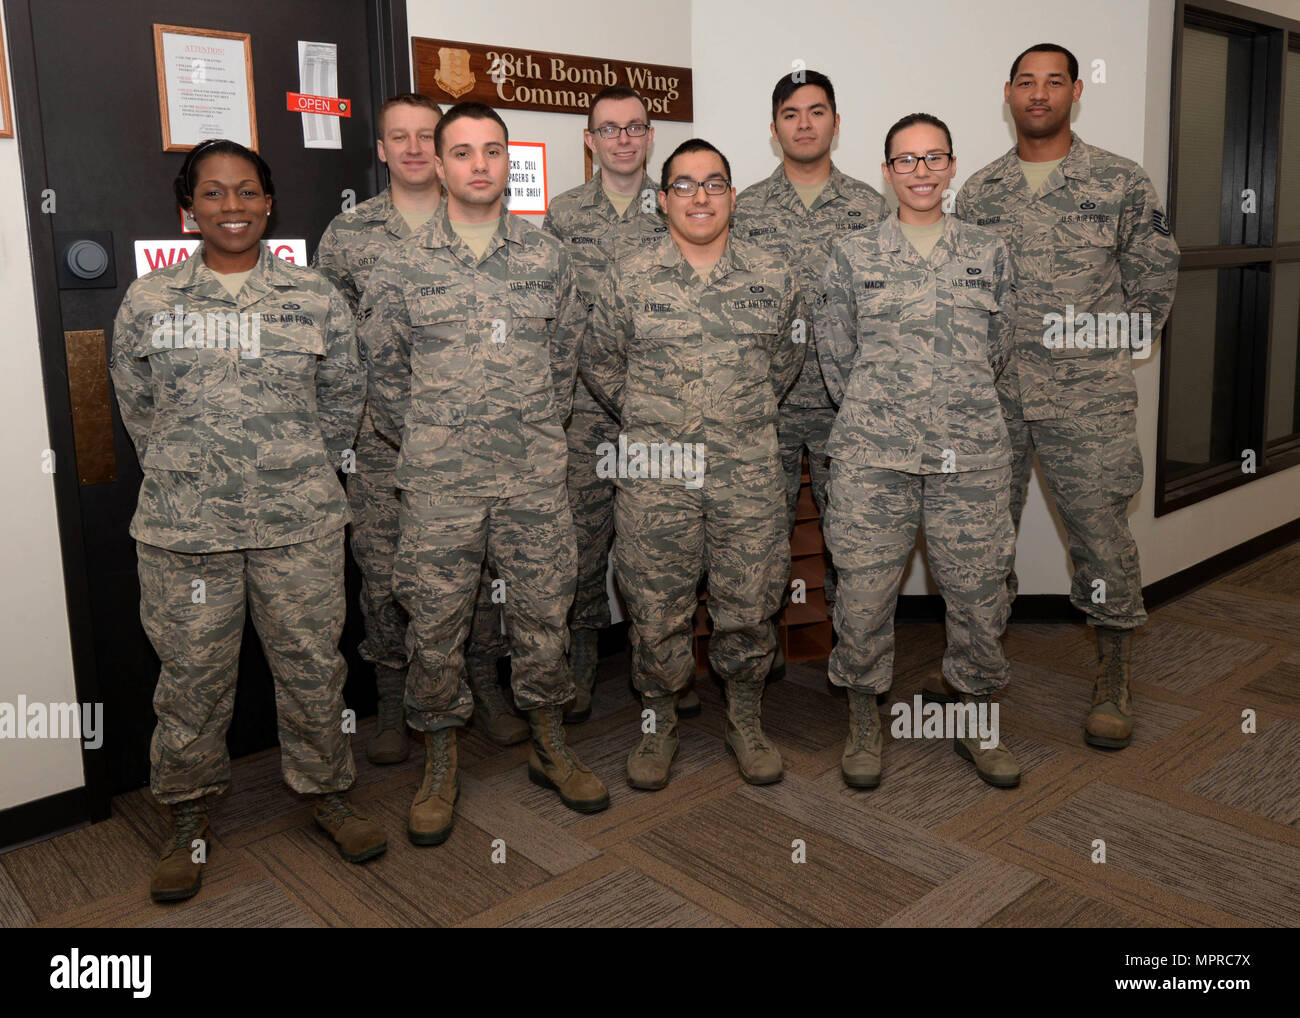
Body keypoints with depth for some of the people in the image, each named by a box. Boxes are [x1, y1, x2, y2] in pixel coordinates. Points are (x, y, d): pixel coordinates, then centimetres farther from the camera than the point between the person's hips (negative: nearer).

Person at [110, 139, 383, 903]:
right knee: (191, 674, 10)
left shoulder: (316, 296, 2)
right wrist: (189, 473, 6)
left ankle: (329, 794, 30)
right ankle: (189, 820, 30)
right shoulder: (148, 302, 4)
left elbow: (344, 396, 8)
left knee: (312, 662, 9)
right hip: (184, 527, 0)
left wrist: (300, 473, 7)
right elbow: (138, 407, 10)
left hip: (300, 525, 0)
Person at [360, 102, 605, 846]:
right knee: (436, 626, 6)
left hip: (536, 480, 1)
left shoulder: (548, 259, 6)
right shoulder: (404, 269, 2)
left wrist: (540, 432, 11)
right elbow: (381, 369, 9)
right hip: (439, 485, -1)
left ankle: (551, 748, 28)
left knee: (544, 616, 9)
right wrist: (424, 441, 7)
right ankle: (441, 764, 24)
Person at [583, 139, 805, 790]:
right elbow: (599, 363, 11)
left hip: (749, 474, 1)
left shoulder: (773, 279, 5)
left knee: (749, 609, 8)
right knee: (656, 613, 6)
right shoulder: (629, 280, 1)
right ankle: (658, 724, 28)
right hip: (655, 476, -1)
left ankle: (745, 722, 29)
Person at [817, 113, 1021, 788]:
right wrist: (879, 412, 10)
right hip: (872, 457, -1)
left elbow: (997, 352, 18)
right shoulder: (853, 255, 7)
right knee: (865, 593, 0)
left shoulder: (989, 253, 12)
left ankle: (975, 725, 26)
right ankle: (864, 725, 21)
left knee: (979, 594, 5)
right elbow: (835, 354, 9)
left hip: (972, 455, 2)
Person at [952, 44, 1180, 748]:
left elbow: (1155, 275, 9)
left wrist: (1118, 348, 4)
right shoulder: (978, 191, 10)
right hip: (992, 392, 3)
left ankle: (1114, 681, 17)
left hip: (1088, 397, -2)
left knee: (1101, 531, 0)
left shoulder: (1122, 182, 3)